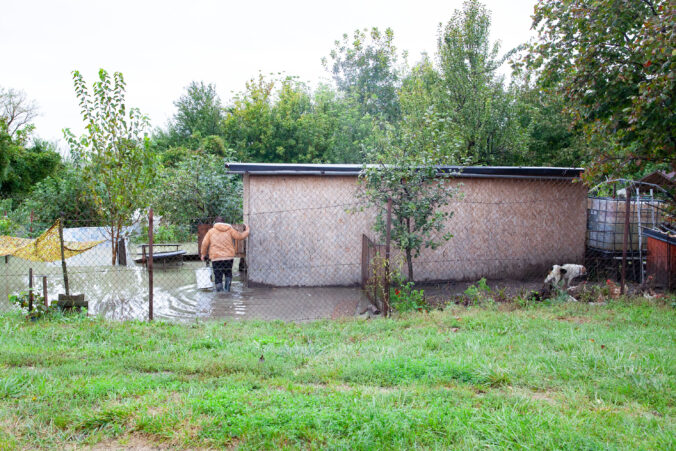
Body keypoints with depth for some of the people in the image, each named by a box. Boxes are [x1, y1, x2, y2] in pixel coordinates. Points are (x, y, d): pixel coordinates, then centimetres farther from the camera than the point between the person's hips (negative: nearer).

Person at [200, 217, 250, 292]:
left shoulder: (211, 231, 5)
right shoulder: (229, 229, 5)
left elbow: (205, 243, 3)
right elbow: (239, 236, 7)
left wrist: (203, 254, 17)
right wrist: (247, 230, 23)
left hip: (216, 258, -1)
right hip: (229, 257, 2)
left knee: (218, 276, 3)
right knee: (228, 273, 22)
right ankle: (227, 289, 14)